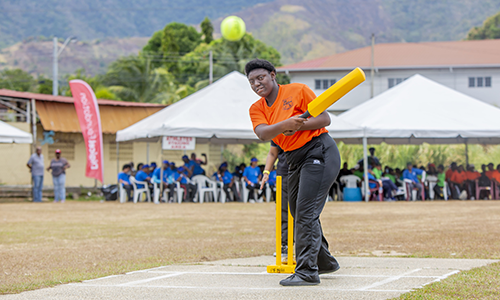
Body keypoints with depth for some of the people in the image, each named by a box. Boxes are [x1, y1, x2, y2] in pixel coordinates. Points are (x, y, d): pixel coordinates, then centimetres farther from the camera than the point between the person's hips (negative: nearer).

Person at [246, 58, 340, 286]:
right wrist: (284, 125, -31)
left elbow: (325, 119, -9)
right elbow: (263, 134, -13)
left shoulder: (298, 90, -7)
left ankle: (307, 272, -17)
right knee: (298, 214, 17)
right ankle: (325, 262, 35)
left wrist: (298, 125, -23)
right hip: (294, 160, 8)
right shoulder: (256, 109, 7)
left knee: (306, 213, -16)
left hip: (319, 151, -8)